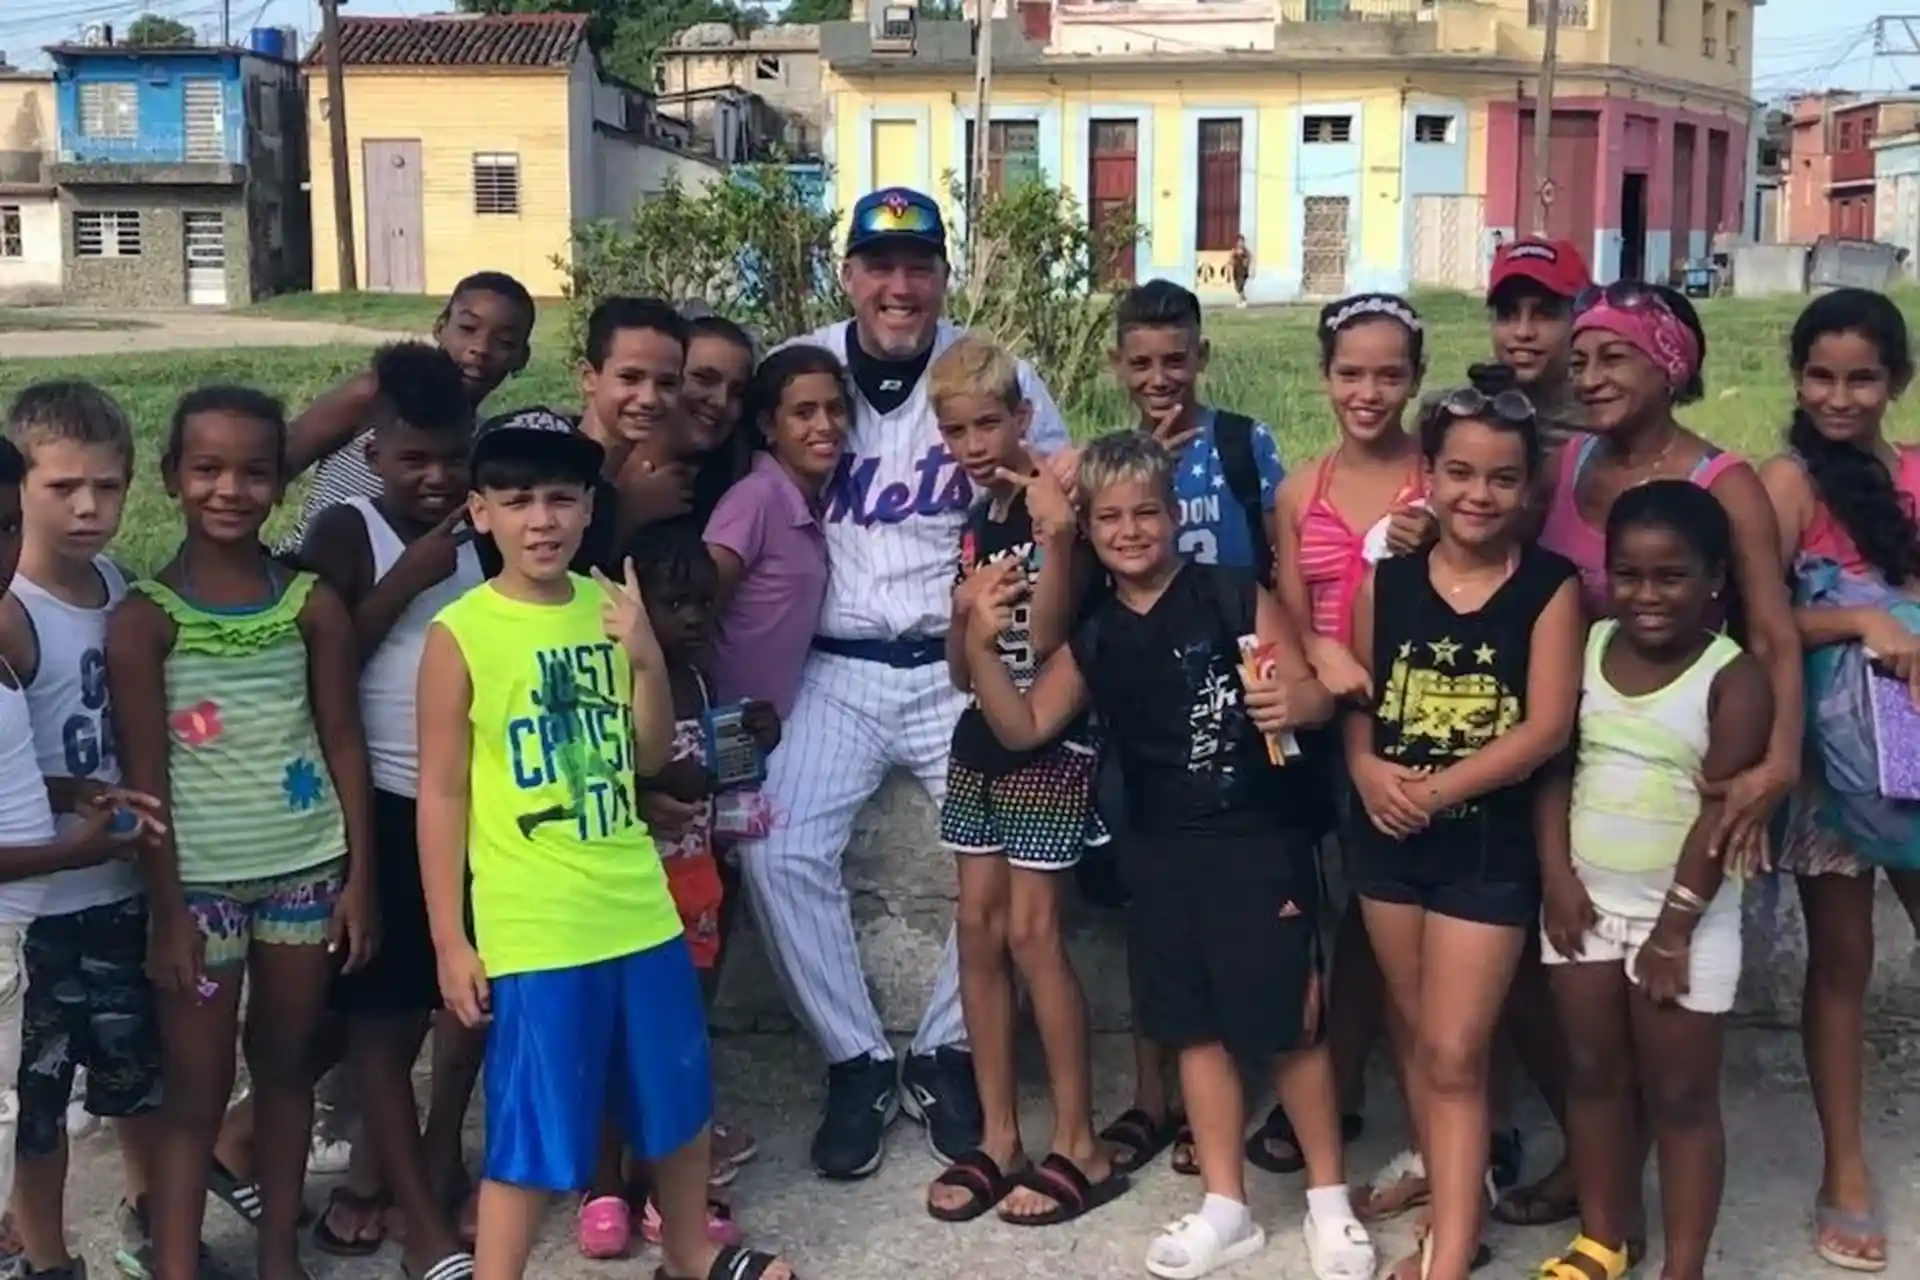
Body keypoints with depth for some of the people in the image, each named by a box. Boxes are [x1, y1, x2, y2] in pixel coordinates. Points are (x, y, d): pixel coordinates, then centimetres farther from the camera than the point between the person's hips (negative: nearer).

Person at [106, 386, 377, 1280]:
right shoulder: (144, 618, -7)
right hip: (203, 879, -2)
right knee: (195, 1087, 5)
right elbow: (145, 776, -8)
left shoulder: (312, 604, -1)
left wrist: (360, 876, -1)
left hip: (307, 868, 3)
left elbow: (344, 746, 2)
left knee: (286, 1062, 15)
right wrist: (167, 908, -9)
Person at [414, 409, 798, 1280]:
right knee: (530, 1138, 2)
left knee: (677, 1103, 21)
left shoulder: (607, 607, 3)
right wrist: (449, 941, -8)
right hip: (532, 934, -5)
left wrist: (648, 658, -8)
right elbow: (441, 793, -8)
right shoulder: (460, 634, -11)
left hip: (639, 911, 6)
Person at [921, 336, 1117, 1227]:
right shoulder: (977, 523, 11)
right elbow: (961, 670, 11)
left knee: (1032, 932, -7)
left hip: (1048, 743, -7)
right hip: (980, 739, 8)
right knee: (978, 927, 7)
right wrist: (966, 606, -9)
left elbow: (1048, 641, -18)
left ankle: (1079, 1147, 4)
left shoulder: (1058, 508, -11)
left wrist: (1057, 540, -29)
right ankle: (998, 1138, 16)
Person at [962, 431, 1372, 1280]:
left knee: (1288, 1023, 3)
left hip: (1260, 842, -4)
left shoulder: (1236, 598, -6)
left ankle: (1329, 1199, 22)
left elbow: (1315, 694, -5)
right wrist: (982, 648, -6)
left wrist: (1292, 703, -28)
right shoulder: (1092, 640, 7)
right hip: (1162, 854, 5)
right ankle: (1226, 1207, 26)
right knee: (1194, 1029, 13)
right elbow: (1022, 729, 7)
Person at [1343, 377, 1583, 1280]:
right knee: (1414, 1037, 16)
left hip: (1490, 847, -4)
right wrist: (1366, 770, -14)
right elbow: (1354, 696, 6)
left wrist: (1436, 790, -18)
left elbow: (1547, 729, -14)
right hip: (1387, 840, 4)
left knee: (1455, 1057, -4)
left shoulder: (1550, 588, -8)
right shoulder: (1386, 579, 1)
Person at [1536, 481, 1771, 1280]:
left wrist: (1673, 929, -15)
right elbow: (1553, 763, 2)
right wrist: (1558, 875, -7)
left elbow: (1720, 812, -15)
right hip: (1586, 895, 5)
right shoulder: (1586, 647, 1)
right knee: (1594, 1072, 15)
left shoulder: (1733, 678, -13)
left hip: (1683, 909, -4)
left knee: (1681, 1093, 5)